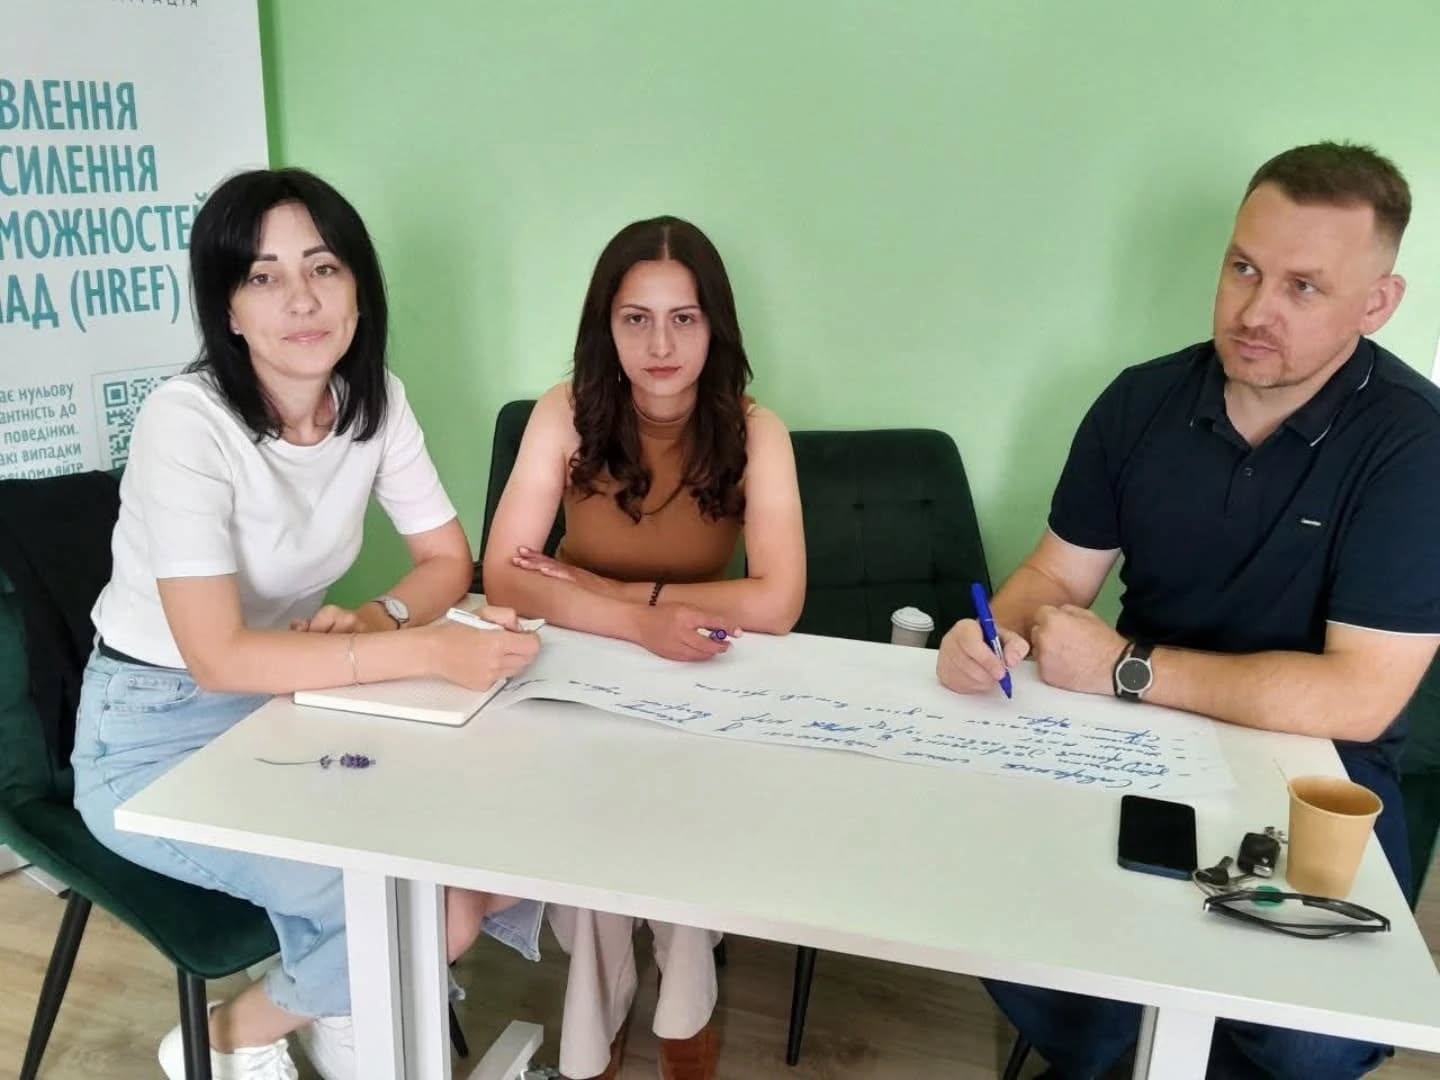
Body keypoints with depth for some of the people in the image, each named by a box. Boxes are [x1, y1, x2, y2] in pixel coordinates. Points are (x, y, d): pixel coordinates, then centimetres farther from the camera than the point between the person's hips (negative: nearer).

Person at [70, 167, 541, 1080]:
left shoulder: (374, 397, -5)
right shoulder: (188, 421, -24)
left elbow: (448, 559, 1)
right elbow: (217, 659, -30)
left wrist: (372, 622, -20)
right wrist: (428, 651, -37)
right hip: (158, 736, -6)